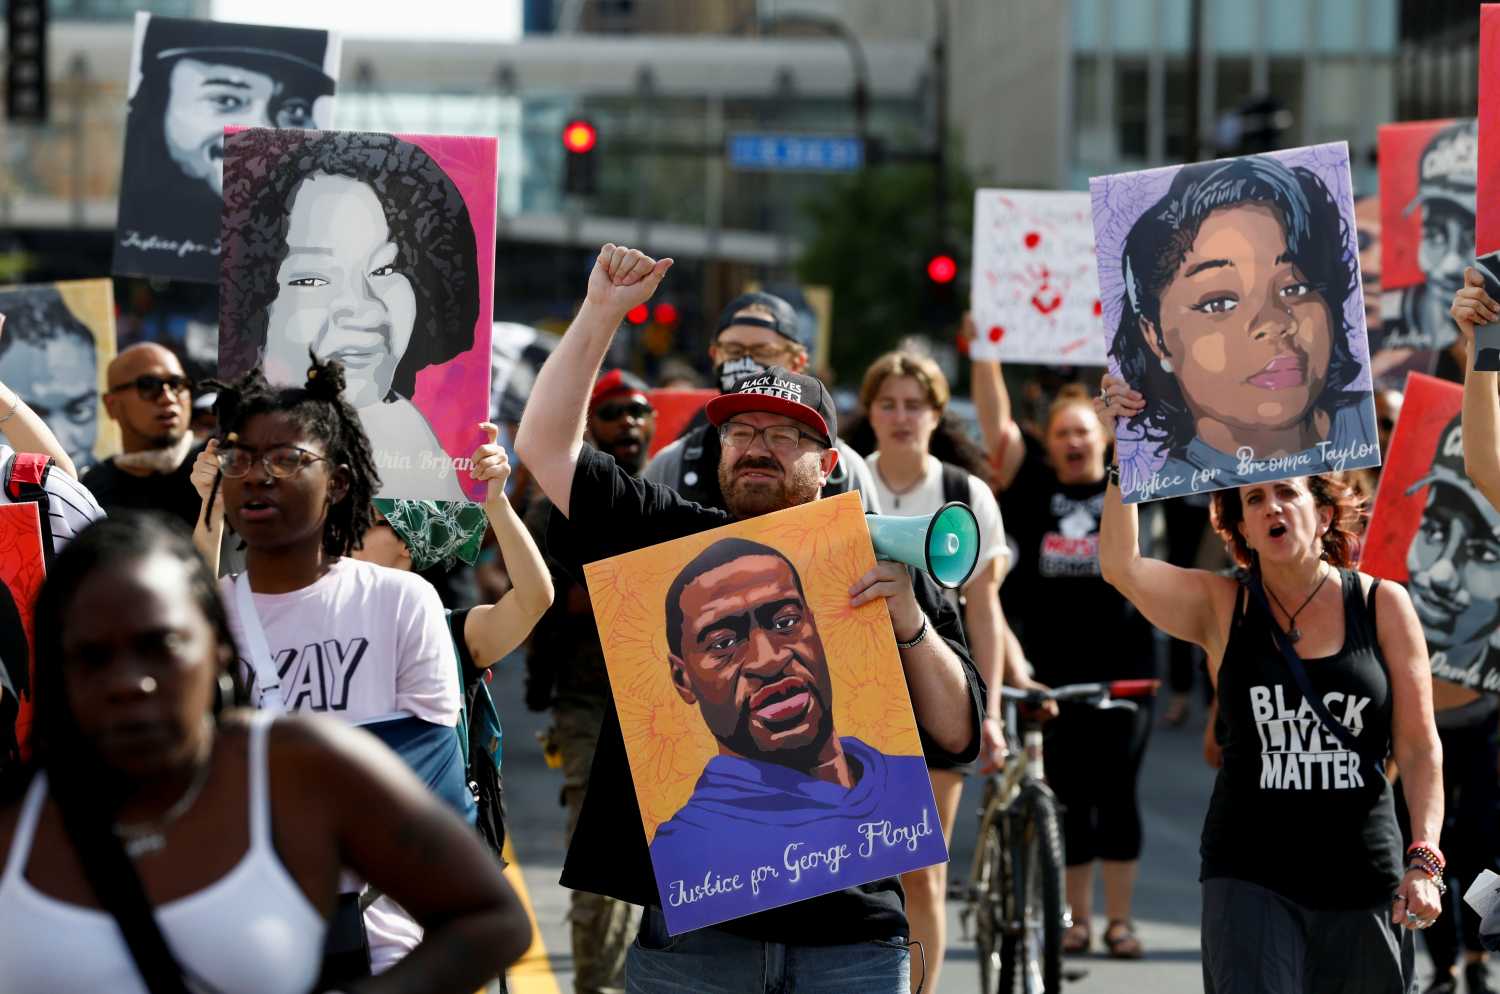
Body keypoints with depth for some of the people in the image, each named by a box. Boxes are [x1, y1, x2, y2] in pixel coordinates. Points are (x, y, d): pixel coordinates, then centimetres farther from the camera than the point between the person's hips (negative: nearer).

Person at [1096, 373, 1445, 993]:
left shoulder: (1383, 605, 2)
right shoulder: (1221, 609, 2)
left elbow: (1419, 747, 2)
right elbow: (1121, 566, -15)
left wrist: (1424, 860, -8)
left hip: (1363, 878, 1)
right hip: (1249, 877, -1)